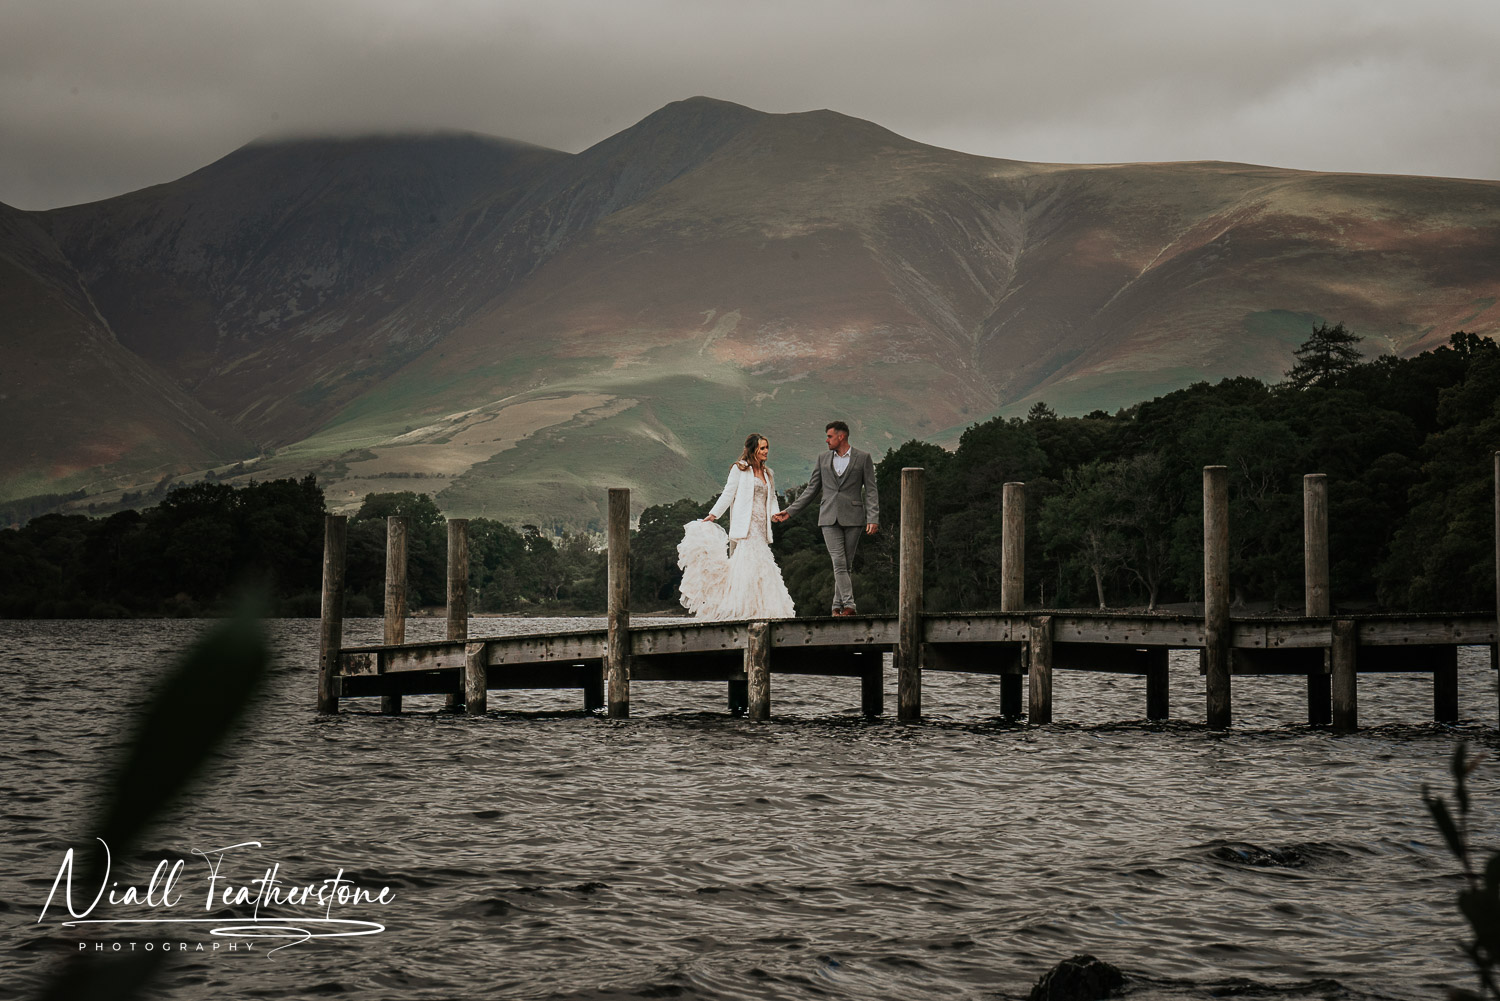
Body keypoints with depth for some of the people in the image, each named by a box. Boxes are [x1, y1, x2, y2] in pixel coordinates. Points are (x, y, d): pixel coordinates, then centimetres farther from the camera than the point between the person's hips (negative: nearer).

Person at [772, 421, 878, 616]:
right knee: (839, 563, -11)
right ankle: (849, 605, -17)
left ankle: (838, 606, 9)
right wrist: (789, 511, 13)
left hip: (852, 518, -2)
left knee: (846, 565, 1)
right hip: (829, 519, 2)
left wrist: (873, 519, -10)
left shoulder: (863, 458, 4)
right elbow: (811, 490, 17)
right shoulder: (823, 459, 13)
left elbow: (870, 491, 0)